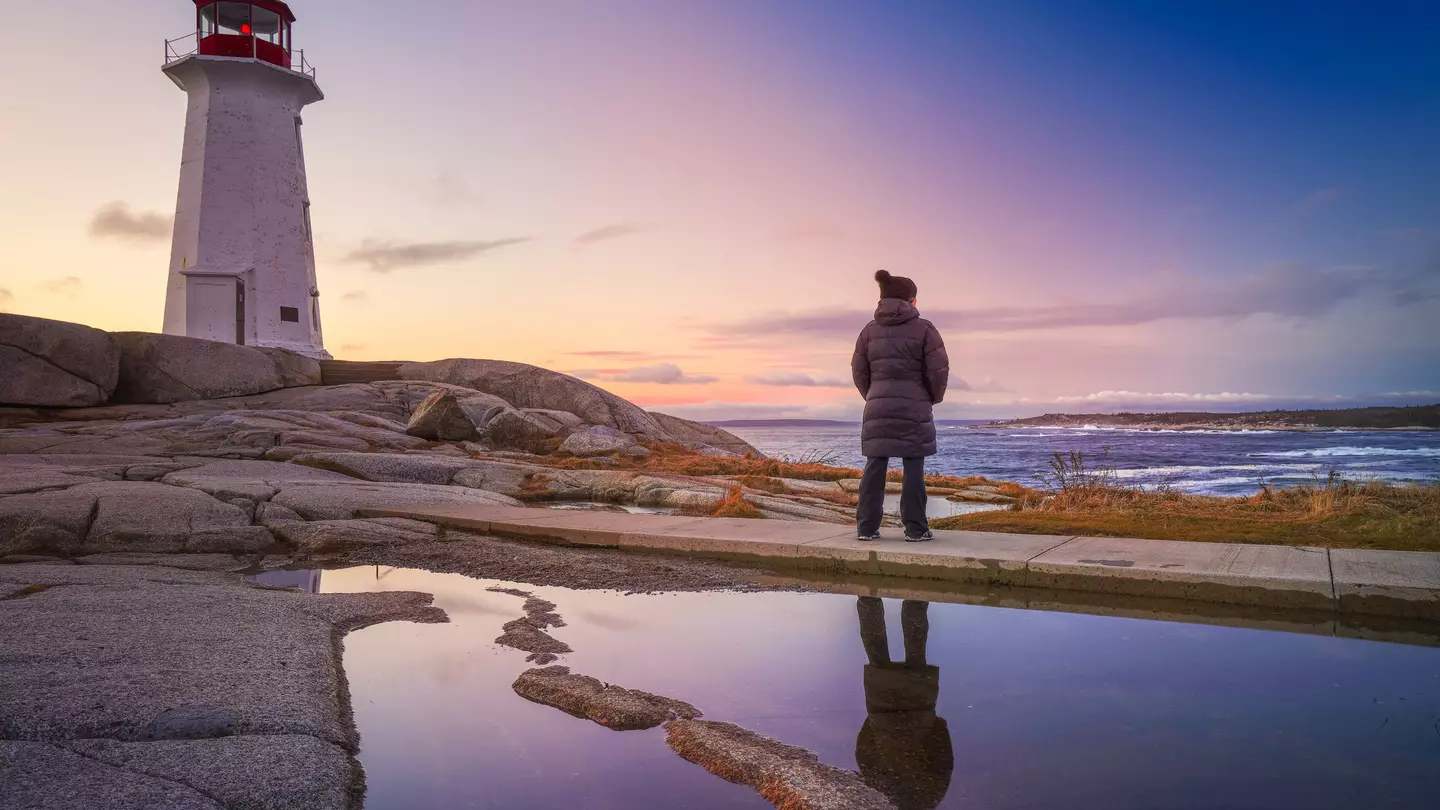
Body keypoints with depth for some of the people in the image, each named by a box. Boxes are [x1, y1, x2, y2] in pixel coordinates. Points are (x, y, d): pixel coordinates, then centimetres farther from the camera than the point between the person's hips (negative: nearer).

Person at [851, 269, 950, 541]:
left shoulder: (870, 330, 8)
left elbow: (859, 371, 8)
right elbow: (938, 370, -5)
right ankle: (916, 528, 3)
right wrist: (934, 398, 12)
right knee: (913, 469, 1)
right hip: (913, 408, -3)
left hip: (877, 408, 3)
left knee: (875, 467, 5)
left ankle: (867, 527, 6)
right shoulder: (924, 328, -2)